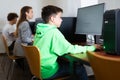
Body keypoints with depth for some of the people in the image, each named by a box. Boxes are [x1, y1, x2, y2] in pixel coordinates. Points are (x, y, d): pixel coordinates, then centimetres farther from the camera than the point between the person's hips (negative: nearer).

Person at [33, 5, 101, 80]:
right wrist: (92, 47, -7)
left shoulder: (39, 30, 4)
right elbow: (71, 49, -17)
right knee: (80, 68, 2)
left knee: (67, 63, 24)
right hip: (48, 72, -8)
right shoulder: (54, 32, -20)